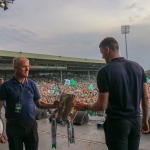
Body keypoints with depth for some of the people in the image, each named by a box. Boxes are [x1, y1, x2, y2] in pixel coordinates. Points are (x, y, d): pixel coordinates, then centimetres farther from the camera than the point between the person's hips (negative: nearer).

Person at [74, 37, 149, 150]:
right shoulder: (138, 67, 1)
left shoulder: (105, 71, -16)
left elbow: (102, 106, -16)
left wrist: (85, 107, 3)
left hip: (117, 122, -5)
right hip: (136, 120, 6)